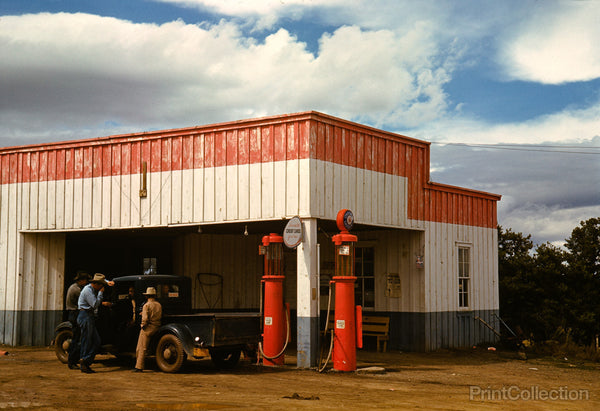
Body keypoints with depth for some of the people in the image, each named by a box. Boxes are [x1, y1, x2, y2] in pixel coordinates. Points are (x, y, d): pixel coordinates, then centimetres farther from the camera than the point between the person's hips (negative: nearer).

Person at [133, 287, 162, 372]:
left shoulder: (147, 305, -10)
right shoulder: (159, 305, 8)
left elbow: (145, 318, -18)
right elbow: (161, 316, 14)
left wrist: (143, 325, -3)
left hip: (147, 327, -6)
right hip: (156, 328, 6)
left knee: (141, 348, -2)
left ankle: (139, 367, -6)